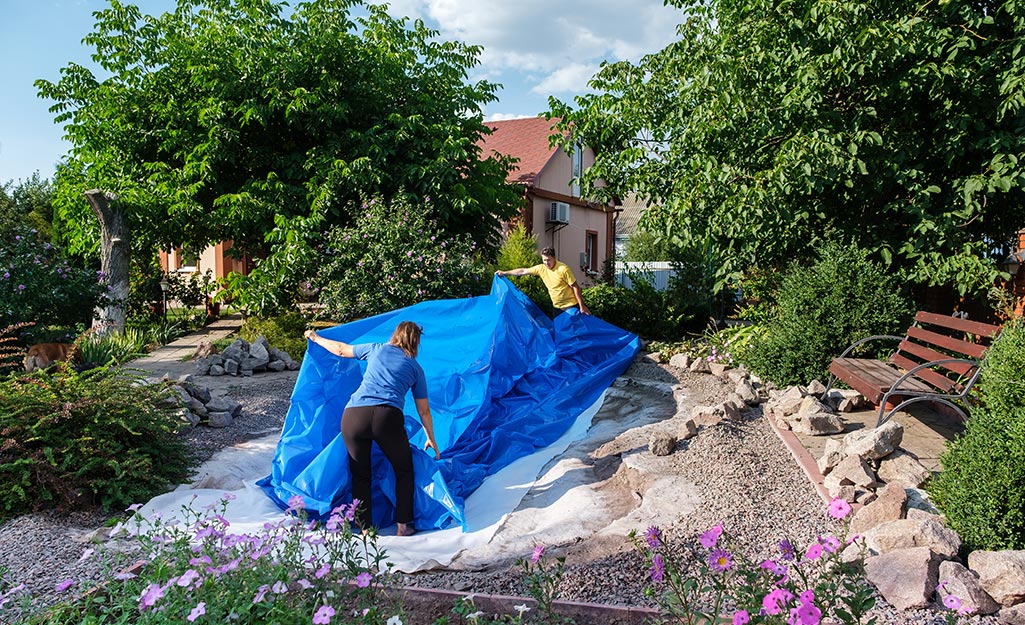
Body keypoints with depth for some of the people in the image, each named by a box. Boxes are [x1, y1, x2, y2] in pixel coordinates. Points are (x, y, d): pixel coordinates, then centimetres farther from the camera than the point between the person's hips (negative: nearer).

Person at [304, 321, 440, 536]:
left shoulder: (377, 349, 22)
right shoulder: (416, 368, 20)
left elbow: (341, 350, 33)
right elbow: (424, 410, 25)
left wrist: (316, 338, 51)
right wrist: (431, 439, 38)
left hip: (353, 415, 2)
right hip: (387, 416, -1)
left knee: (360, 476, 19)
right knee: (404, 471, 20)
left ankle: (365, 529, 21)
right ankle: (403, 526, 20)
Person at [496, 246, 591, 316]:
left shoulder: (563, 269, -17)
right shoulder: (541, 268, -1)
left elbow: (575, 287, -15)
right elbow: (523, 271, 7)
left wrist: (582, 306, -17)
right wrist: (504, 273, 8)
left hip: (571, 306, -6)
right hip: (558, 308, 6)